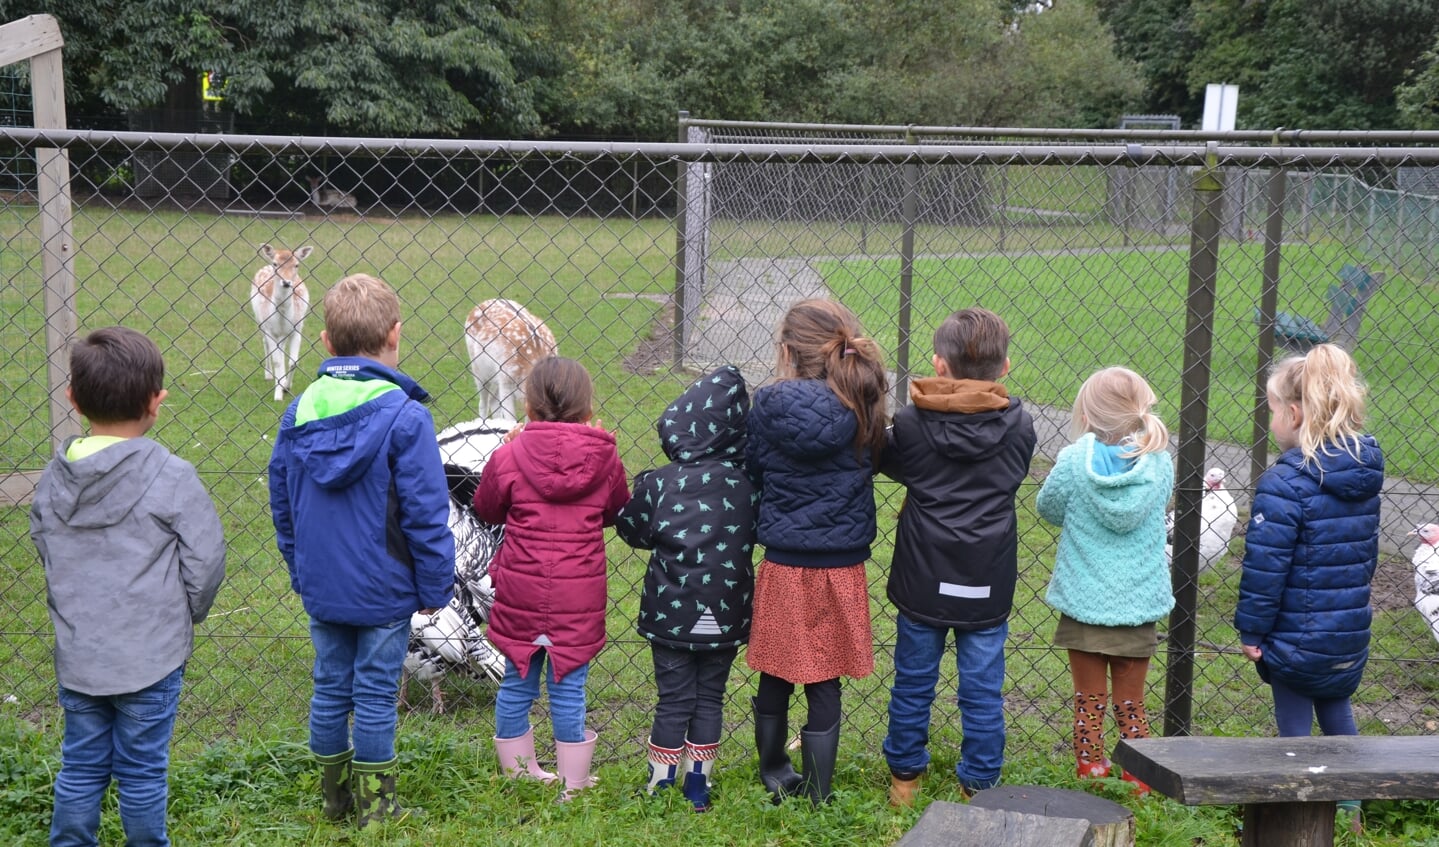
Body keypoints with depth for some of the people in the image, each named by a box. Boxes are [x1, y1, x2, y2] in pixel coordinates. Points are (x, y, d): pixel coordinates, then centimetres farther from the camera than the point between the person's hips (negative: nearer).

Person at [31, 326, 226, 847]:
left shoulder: (53, 478, -3)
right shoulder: (171, 477, -17)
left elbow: (43, 550, 5)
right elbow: (206, 558, -12)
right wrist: (187, 615, 7)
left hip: (76, 655, 4)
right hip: (151, 657, -4)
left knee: (80, 768, 17)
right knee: (142, 772, 10)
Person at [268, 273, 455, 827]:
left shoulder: (299, 412, 0)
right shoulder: (405, 417, -16)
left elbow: (282, 506, 9)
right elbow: (425, 514, -15)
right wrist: (435, 587, -4)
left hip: (320, 589, 5)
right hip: (384, 590, -5)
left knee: (330, 688, 15)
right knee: (376, 694, 6)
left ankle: (335, 796, 28)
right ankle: (374, 805, 17)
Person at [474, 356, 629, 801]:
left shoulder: (511, 455, -9)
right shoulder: (604, 457, -5)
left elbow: (486, 509, 8)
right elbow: (616, 512, 13)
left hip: (521, 589, 0)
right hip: (580, 594, 0)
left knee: (517, 684, 15)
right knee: (568, 688, 8)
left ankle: (519, 778, 27)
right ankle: (572, 789, 16)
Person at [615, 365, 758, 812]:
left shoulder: (659, 483, -15)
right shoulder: (747, 483, -11)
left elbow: (632, 530, -1)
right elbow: (759, 533, 2)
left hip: (671, 612, -1)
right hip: (725, 616, 1)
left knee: (673, 701, 12)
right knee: (710, 699, 16)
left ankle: (660, 788, 20)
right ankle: (698, 788, 25)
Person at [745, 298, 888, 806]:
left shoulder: (770, 407, -11)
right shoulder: (861, 410, -8)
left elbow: (752, 472, 0)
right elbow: (873, 464, 3)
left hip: (783, 567, 0)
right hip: (841, 568, 0)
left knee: (774, 677, 17)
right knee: (824, 684, 9)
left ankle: (775, 777, 34)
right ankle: (816, 794, 17)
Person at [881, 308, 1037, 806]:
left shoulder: (911, 422, -10)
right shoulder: (1018, 426, -6)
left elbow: (893, 466, 8)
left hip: (923, 579, 0)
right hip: (988, 584, 0)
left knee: (914, 681, 14)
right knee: (982, 690, 9)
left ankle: (904, 776, 27)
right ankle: (979, 785, 17)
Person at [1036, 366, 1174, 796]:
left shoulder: (1074, 460, -13)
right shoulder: (1159, 463, -9)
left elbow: (1048, 508, 1)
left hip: (1083, 602, -1)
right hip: (1138, 604, 2)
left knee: (1089, 704, 12)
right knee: (1131, 705, 15)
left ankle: (1091, 780, 17)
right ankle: (1138, 786, 20)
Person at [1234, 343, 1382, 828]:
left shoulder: (1285, 483, -23)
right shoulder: (1366, 475, 2)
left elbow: (1265, 565, -20)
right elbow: (1369, 551, 13)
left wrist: (1251, 628, -11)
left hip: (1295, 637, -7)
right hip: (1351, 634, 7)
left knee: (1295, 724, 7)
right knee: (1336, 710, 24)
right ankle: (1348, 800, 34)